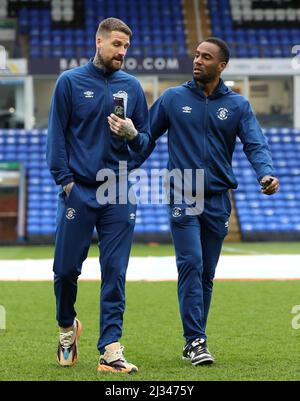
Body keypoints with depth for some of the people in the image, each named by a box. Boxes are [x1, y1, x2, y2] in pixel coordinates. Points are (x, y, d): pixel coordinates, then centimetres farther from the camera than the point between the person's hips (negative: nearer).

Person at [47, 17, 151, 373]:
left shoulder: (132, 87, 10)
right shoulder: (70, 82, 2)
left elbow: (145, 140, 14)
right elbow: (57, 134, 2)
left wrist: (133, 134, -8)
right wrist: (65, 180, -6)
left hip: (120, 193, 2)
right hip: (78, 191, -2)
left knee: (115, 274, -2)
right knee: (66, 267, 2)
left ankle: (110, 349, -1)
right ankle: (67, 326, 30)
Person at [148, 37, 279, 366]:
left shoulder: (237, 105, 5)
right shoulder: (173, 99, 3)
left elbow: (255, 144, -6)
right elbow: (146, 137, 6)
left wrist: (266, 173, -26)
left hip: (217, 200, 2)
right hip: (182, 197, -2)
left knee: (206, 274, 9)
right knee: (191, 265, -14)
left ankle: (194, 340, 19)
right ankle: (194, 341, -13)